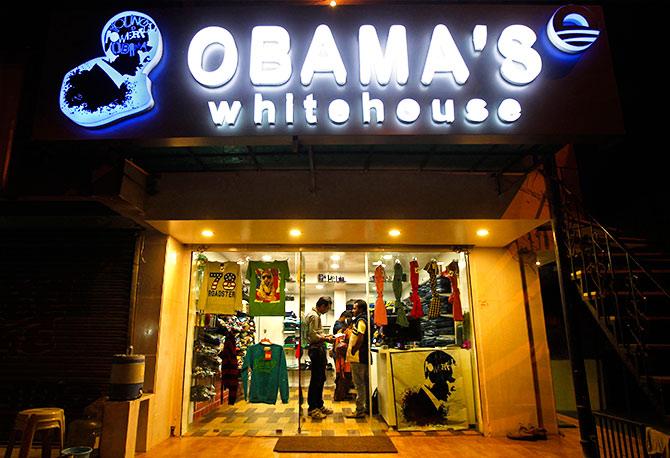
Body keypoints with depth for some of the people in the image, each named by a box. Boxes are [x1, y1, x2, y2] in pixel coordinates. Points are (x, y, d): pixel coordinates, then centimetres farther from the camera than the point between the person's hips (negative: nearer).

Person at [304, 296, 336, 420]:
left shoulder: (316, 314, 16)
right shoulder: (313, 316, -17)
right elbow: (312, 336, -23)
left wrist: (325, 335, 8)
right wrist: (326, 339, -14)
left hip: (319, 349, 11)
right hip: (316, 349, -11)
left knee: (320, 378, 16)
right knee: (316, 379, -3)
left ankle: (319, 405, 25)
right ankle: (312, 408, 6)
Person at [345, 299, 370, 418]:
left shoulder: (360, 321, -14)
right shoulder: (365, 320, 16)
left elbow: (360, 339, -22)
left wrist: (352, 351, -14)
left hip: (358, 357, -10)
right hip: (364, 357, 10)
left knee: (359, 384, -4)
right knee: (365, 383, 15)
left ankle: (359, 410, 1)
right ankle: (367, 407, 24)